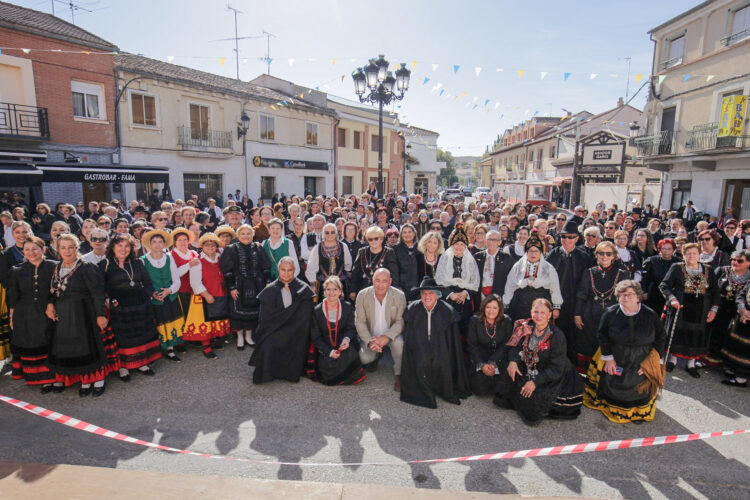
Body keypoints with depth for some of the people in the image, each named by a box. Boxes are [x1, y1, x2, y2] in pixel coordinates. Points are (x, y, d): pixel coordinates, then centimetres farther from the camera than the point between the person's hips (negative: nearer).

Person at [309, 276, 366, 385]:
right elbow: (315, 337, -2)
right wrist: (329, 351, -17)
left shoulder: (348, 307, 1)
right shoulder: (317, 310, -3)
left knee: (349, 351, -30)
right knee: (326, 366, -26)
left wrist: (347, 339, -23)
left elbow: (351, 328, 2)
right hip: (325, 349, -1)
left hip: (343, 345, 1)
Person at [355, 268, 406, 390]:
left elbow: (400, 321, -14)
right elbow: (360, 322, -11)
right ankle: (376, 357, 19)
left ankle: (399, 374, -8)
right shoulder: (362, 295, -13)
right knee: (364, 358, -21)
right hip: (370, 336, 2)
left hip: (391, 335, -1)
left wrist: (386, 337, -30)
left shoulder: (399, 296, -15)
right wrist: (370, 341, -25)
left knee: (399, 342, -33)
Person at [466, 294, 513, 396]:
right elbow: (471, 345, -5)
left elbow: (506, 345, -6)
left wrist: (493, 363, -18)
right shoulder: (474, 320, -6)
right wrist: (482, 364, -18)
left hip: (499, 357, 1)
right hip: (479, 356, -1)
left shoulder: (506, 321, -4)